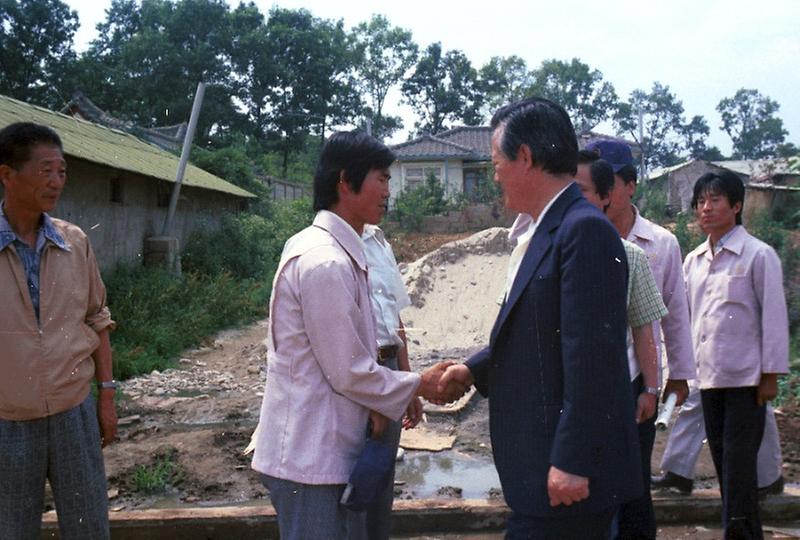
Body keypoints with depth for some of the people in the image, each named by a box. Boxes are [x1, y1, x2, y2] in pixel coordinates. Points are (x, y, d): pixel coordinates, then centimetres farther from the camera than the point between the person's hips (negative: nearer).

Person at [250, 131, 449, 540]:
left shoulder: (326, 249, 10)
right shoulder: (325, 263, -22)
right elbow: (349, 372, -19)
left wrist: (370, 404, 1)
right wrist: (419, 386, -5)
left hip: (328, 449, 10)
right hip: (312, 457, -10)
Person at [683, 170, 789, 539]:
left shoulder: (758, 255, -6)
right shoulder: (693, 261, 10)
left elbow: (774, 316, -7)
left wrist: (771, 374, -9)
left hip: (746, 378, -6)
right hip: (709, 377, 6)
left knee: (739, 465, -4)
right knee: (723, 463, 12)